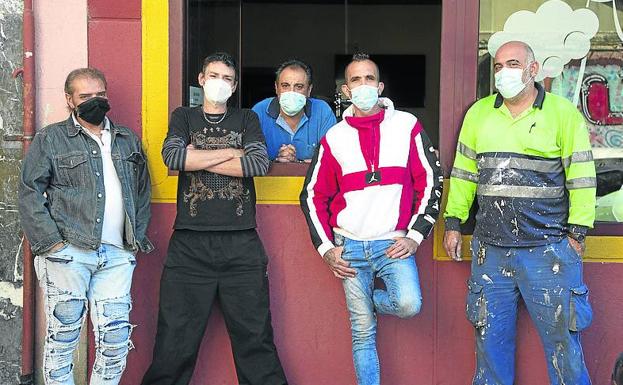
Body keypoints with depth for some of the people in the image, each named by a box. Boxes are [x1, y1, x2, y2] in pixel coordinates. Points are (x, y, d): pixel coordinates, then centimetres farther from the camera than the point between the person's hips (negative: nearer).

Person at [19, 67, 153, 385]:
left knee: (115, 340, 3)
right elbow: (29, 194, -1)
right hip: (68, 252, -3)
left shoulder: (128, 140, 18)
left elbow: (142, 191, 22)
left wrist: (138, 237, 12)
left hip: (117, 254, 4)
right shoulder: (51, 139, 5)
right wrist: (50, 242, -9)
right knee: (62, 337, 1)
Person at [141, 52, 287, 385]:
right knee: (175, 339, 2)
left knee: (255, 338, 2)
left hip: (241, 244, 0)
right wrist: (231, 153, -3)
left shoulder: (247, 119, 15)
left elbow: (259, 163, -5)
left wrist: (198, 160, -4)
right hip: (190, 244, 0)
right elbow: (172, 156, -6)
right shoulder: (184, 117, 15)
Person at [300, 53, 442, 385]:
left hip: (393, 244, -1)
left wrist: (414, 236, -4)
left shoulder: (407, 126, 3)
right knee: (363, 332, 3)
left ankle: (374, 299, 9)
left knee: (409, 305, -24)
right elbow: (313, 196, 11)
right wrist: (326, 248, 2)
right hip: (350, 247, 1)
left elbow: (430, 183, 3)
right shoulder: (334, 137, 7)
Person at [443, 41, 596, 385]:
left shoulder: (563, 112, 0)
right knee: (491, 338, 12)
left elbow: (581, 177, -1)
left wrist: (577, 231, -4)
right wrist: (453, 222, 11)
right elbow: (463, 171, 14)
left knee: (562, 338, 3)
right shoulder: (479, 113, 10)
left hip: (547, 249, -3)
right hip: (489, 249, 4)